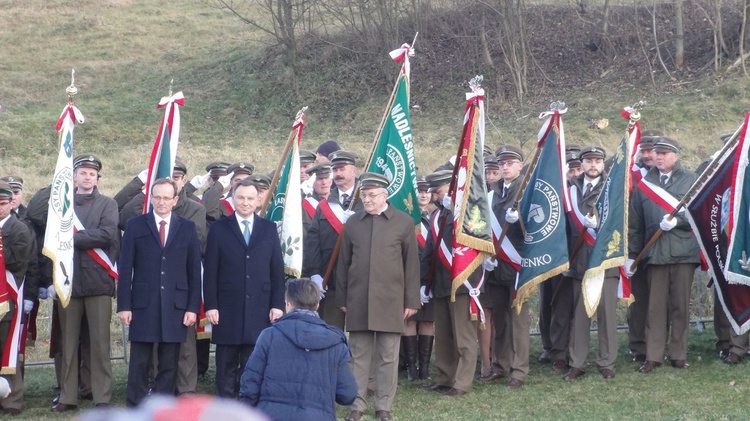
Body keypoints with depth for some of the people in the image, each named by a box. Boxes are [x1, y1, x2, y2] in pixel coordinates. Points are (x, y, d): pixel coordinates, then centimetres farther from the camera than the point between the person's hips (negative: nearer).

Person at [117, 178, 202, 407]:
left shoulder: (187, 228, 8)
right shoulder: (135, 225, 5)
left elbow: (194, 271, 7)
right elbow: (125, 268, 3)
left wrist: (193, 307, 0)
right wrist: (124, 305, -4)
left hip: (175, 306, 1)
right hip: (143, 304, -1)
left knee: (169, 365, 4)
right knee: (139, 363, 1)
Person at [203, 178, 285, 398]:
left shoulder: (269, 229, 9)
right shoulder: (219, 229, 5)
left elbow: (277, 271, 7)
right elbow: (210, 271, 1)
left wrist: (277, 305, 0)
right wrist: (210, 305, -6)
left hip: (259, 310, 1)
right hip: (228, 309, -1)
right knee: (226, 366, 4)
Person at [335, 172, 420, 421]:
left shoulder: (404, 222, 2)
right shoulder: (352, 223, 8)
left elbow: (411, 264, 3)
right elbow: (343, 263, 11)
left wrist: (411, 300, 1)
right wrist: (342, 298, 8)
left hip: (390, 300, -2)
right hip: (358, 301, 2)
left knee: (388, 357, 3)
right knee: (359, 356, 5)